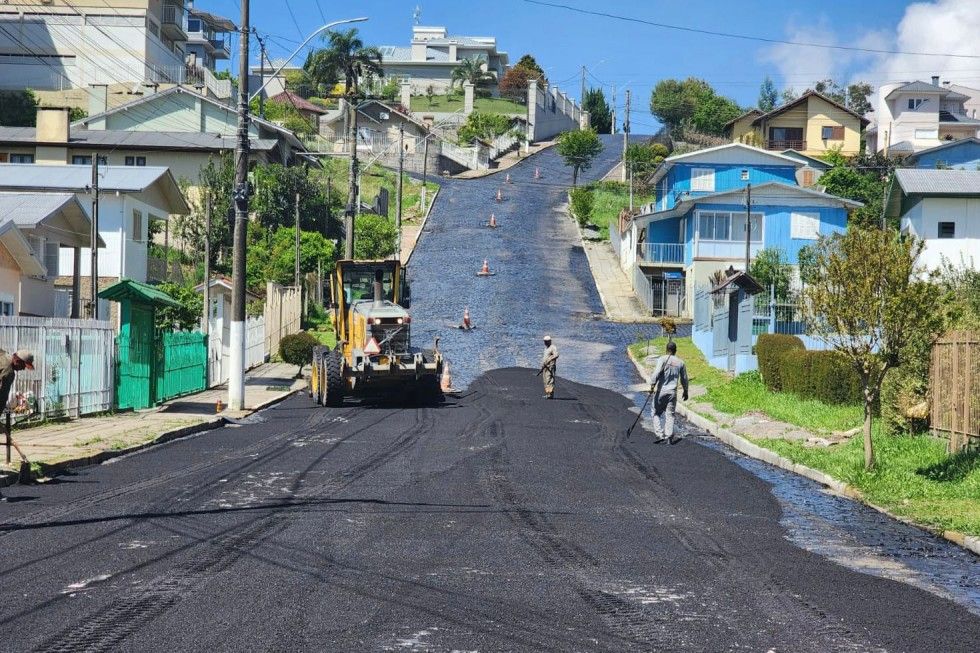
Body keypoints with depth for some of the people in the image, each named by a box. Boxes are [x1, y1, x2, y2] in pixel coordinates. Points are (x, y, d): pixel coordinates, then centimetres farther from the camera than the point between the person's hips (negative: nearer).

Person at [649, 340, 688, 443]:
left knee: (656, 413, 8)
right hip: (673, 392, 3)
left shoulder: (662, 359, -4)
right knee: (670, 415, 6)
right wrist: (685, 391, 28)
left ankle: (659, 434, -4)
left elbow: (657, 372, -19)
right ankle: (669, 435, -4)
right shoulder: (680, 363, 9)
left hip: (661, 391, -3)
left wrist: (652, 385, -19)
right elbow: (684, 379, 16)